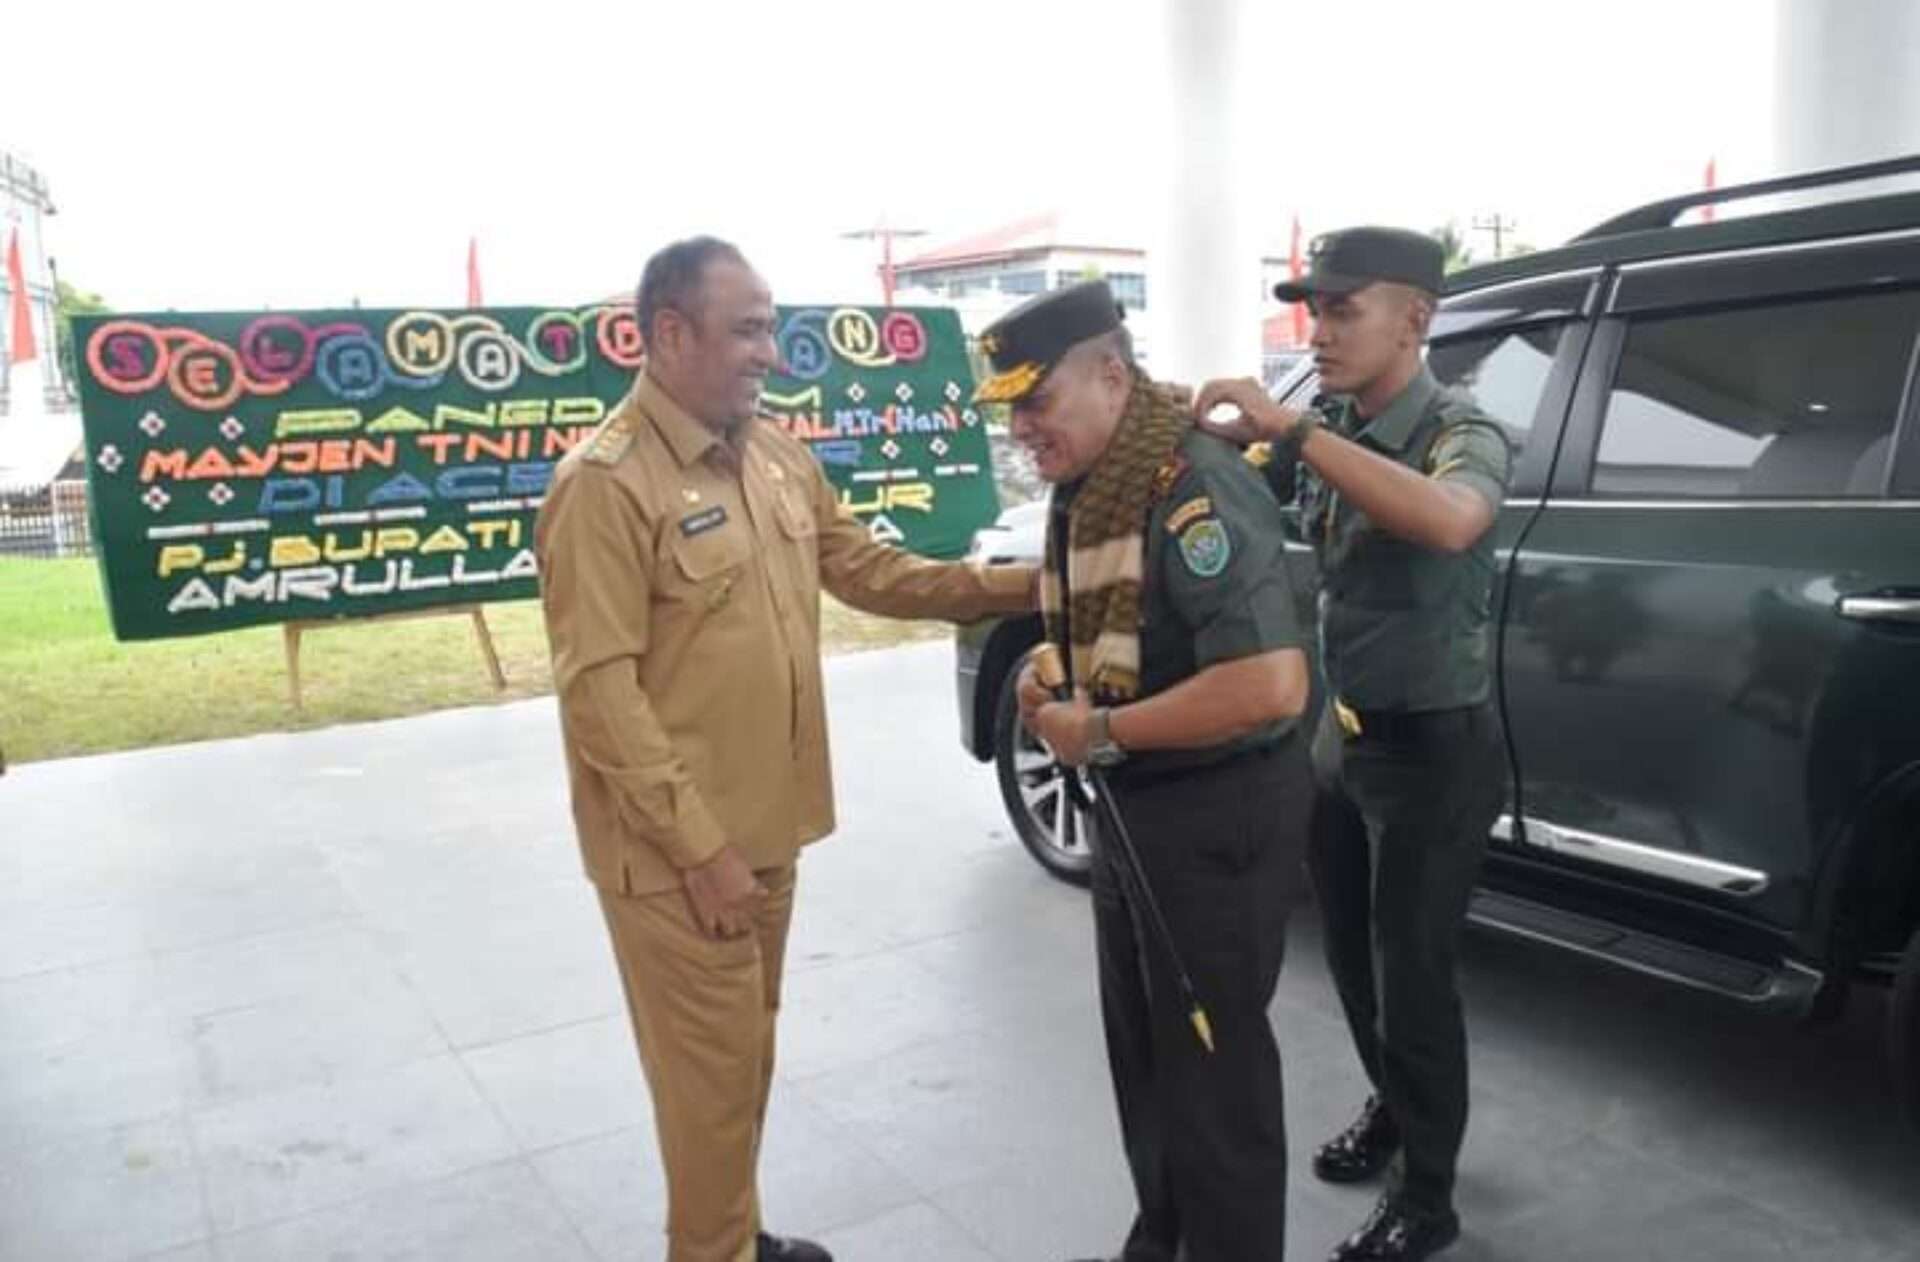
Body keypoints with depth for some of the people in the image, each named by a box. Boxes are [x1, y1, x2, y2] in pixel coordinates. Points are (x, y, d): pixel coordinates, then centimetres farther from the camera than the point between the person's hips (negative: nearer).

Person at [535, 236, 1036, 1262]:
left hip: (766, 828, 8)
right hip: (679, 852, -7)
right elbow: (599, 690, -21)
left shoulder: (777, 457, 6)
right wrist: (699, 846, -20)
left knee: (748, 1056, 21)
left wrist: (1017, 588, 4)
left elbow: (869, 569, 13)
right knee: (712, 1072, 5)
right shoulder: (604, 484, -18)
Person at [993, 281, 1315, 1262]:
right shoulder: (1084, 490, 6)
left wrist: (1100, 731, -23)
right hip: (1130, 807, 10)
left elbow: (1270, 684, -32)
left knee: (1213, 1063, 6)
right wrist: (1053, 676, 1)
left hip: (1216, 816, -9)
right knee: (1143, 1050, 23)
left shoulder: (1196, 487, -23)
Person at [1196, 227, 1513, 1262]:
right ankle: (1390, 1108, 44)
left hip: (1431, 749, -6)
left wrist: (1290, 427, -41)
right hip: (1335, 735, 6)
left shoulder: (1461, 434, -18)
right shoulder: (1326, 428, 2)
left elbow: (1447, 522, -41)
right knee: (1352, 956, 20)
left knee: (1411, 973, 4)